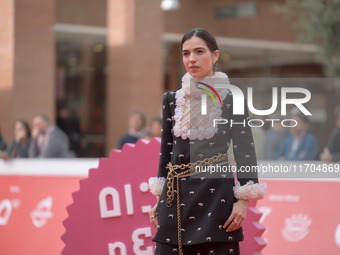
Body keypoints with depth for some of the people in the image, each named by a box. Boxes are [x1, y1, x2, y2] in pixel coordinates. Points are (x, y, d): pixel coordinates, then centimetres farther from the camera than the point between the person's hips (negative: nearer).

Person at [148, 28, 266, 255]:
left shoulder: (231, 99, -1)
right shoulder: (172, 99, 10)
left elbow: (245, 152, -3)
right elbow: (166, 151, 15)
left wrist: (242, 200, -10)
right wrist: (159, 198, 13)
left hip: (216, 195, -4)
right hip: (176, 196, 4)